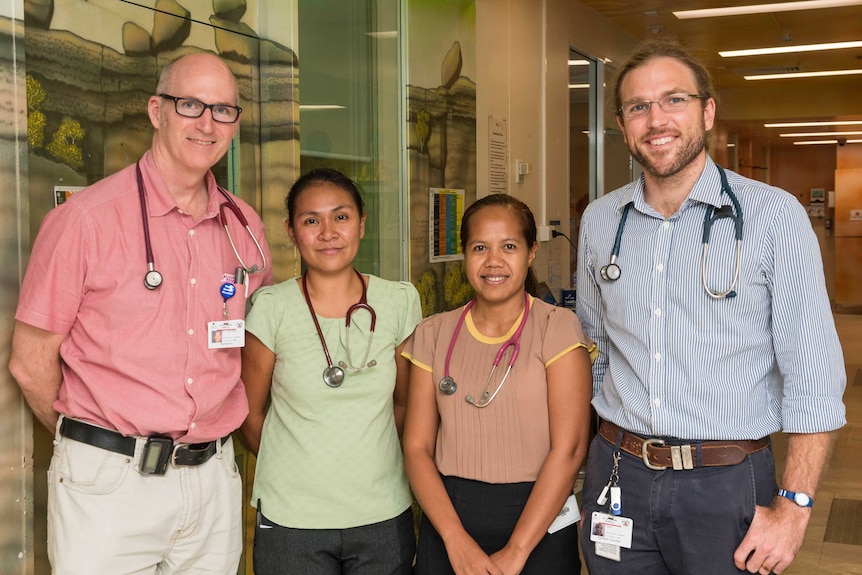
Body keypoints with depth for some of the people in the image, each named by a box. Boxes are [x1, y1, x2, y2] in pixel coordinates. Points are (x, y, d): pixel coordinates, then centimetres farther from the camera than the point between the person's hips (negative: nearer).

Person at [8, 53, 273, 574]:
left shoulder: (244, 227, 6)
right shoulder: (87, 218, -8)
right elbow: (31, 363, -5)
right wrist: (98, 444, 4)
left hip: (215, 480, 4)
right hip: (108, 488, -4)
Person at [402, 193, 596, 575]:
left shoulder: (557, 327, -5)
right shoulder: (433, 335, 4)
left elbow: (568, 448, -12)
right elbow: (417, 446, -1)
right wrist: (457, 541, -13)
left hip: (537, 523, -2)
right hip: (448, 516, 2)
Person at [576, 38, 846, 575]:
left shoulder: (774, 216, -8)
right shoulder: (599, 220, 5)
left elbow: (814, 377, -9)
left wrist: (794, 508, -13)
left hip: (727, 488, -3)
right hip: (617, 476, 4)